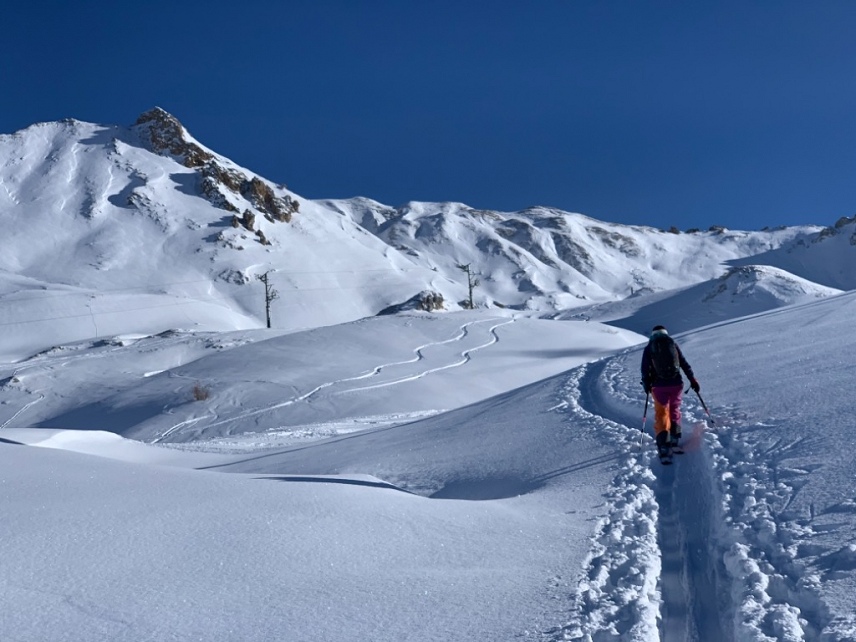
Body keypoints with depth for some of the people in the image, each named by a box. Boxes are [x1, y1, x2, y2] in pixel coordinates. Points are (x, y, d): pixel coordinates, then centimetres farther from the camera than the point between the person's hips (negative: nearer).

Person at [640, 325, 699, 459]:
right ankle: (674, 438, 16)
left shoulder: (648, 348, 4)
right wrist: (693, 380, 10)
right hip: (676, 384, 1)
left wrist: (646, 386, 13)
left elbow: (645, 370, 1)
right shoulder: (673, 344, 7)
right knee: (674, 410, 21)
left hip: (659, 386, -1)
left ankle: (664, 445, -7)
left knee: (661, 414, 5)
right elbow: (684, 364, 5)